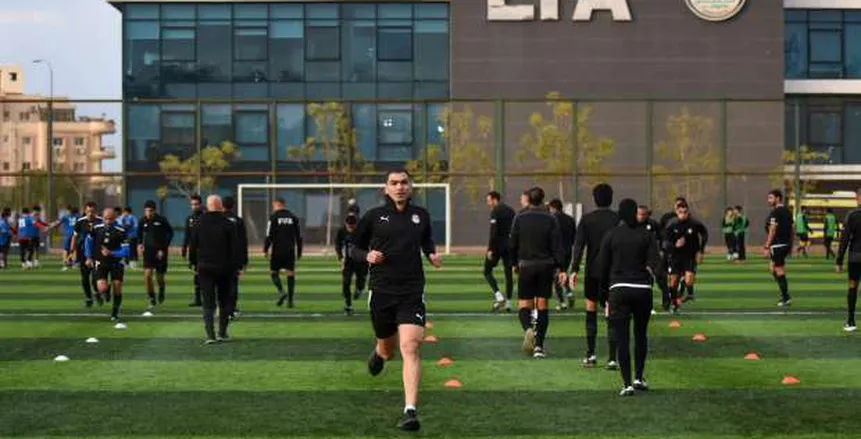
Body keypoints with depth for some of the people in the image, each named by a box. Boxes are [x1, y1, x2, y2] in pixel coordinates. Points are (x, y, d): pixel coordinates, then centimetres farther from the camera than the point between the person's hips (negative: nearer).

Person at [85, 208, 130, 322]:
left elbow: (125, 252, -16)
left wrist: (111, 253, -27)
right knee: (102, 289, -16)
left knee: (117, 289, -2)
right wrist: (89, 258, 11)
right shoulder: (96, 229, -8)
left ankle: (115, 313, 20)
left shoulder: (121, 232, -16)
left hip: (116, 264, -1)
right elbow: (88, 241, 12)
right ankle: (105, 292, 24)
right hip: (100, 263, 1)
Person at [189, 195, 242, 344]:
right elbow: (236, 247, -6)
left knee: (208, 303, 2)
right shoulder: (228, 224, -6)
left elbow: (192, 246, 8)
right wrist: (238, 265, 1)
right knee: (224, 301, 12)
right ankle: (222, 333, 12)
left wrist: (194, 263, 19)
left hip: (205, 268, 1)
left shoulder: (198, 224, 1)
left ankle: (210, 335, -9)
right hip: (225, 268, -1)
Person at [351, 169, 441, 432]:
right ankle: (378, 355, 56)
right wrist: (367, 256, -13)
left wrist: (432, 254, 4)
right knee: (388, 350, 15)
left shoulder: (421, 215, 7)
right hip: (381, 292, 0)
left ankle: (410, 411, -19)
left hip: (412, 293, 0)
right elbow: (355, 249, 8)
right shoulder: (374, 216, 0)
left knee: (410, 348, -17)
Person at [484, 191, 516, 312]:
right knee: (508, 274, 8)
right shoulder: (511, 211, 14)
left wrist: (490, 249, -17)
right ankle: (508, 302, 7)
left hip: (498, 246, -7)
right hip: (510, 246, 7)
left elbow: (494, 232, -17)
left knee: (487, 271, 4)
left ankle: (499, 296, -11)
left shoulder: (495, 211, -9)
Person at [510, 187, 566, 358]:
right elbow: (557, 246, -5)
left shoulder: (519, 218, -1)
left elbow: (513, 244, 3)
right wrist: (562, 269, -5)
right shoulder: (551, 219, -2)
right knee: (542, 306, 7)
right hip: (546, 266, 1)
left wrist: (515, 263, 18)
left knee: (524, 305, 5)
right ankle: (539, 346, 5)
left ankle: (528, 329, -27)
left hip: (526, 266, 0)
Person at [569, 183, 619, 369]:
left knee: (591, 309, 15)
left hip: (592, 272, 0)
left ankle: (590, 354, 12)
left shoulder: (586, 219, -2)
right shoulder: (619, 219, -2)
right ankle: (612, 358, -3)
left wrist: (574, 270, -11)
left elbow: (579, 245, -9)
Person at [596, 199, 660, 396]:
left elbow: (602, 267, 3)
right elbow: (655, 262, -10)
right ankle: (639, 378, 18)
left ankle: (627, 384, -7)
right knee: (641, 335, 19)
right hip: (642, 290, 1)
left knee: (622, 339, 0)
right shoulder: (646, 234, 1)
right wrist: (649, 271, 9)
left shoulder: (611, 236, 1)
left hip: (618, 289, -1)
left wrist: (606, 291, 12)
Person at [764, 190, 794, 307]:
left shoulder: (775, 212, -15)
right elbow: (791, 230, 16)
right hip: (786, 244, 9)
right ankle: (785, 294, 18)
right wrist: (791, 246, 22)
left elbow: (772, 231, -18)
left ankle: (786, 298, 1)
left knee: (779, 271, -2)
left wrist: (767, 246, -16)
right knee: (772, 268, 20)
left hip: (777, 245, -9)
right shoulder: (787, 211, 12)